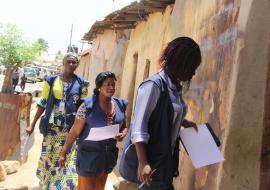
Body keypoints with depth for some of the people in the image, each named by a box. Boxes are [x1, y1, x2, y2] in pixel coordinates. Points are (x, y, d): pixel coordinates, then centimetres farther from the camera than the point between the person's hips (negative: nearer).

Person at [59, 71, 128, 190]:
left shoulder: (120, 105, -1)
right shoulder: (88, 105, -14)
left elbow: (124, 126, 12)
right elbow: (75, 131, -11)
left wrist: (122, 134, -10)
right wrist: (64, 153, -8)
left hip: (109, 154, 5)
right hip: (90, 153, -5)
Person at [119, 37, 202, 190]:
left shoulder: (176, 87, 8)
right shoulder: (154, 85, -17)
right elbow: (139, 126, -21)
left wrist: (183, 122, 3)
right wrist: (143, 163, -24)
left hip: (165, 159, 8)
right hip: (151, 159, -8)